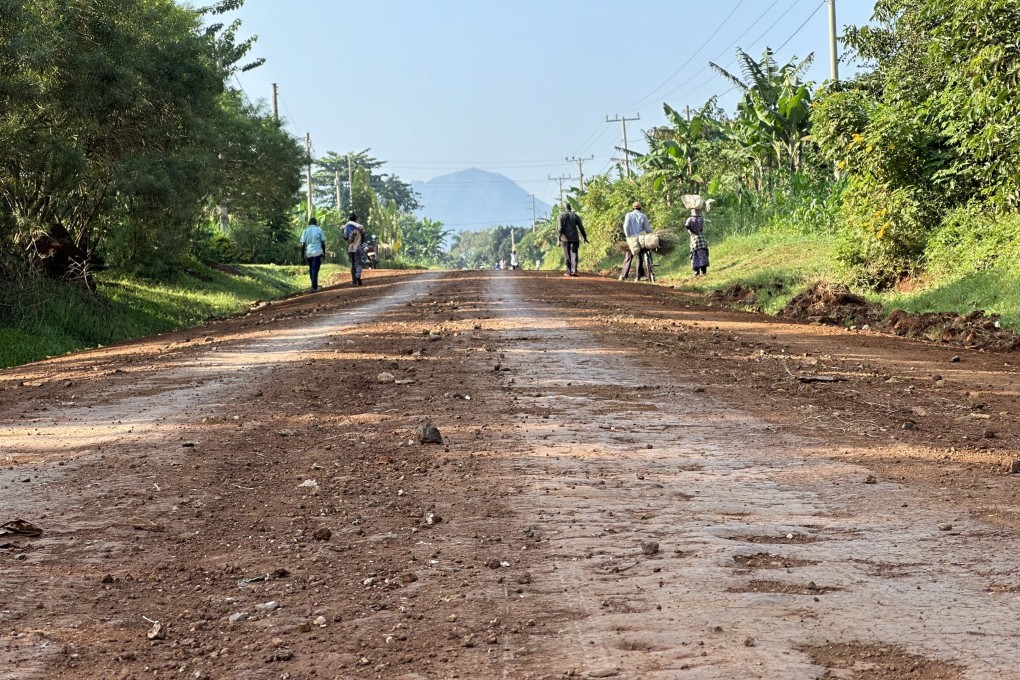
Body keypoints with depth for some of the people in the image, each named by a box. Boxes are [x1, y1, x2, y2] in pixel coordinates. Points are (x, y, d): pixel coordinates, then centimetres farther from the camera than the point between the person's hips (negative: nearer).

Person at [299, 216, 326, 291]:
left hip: (308, 253, 2)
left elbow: (303, 244, 1)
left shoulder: (305, 231, 4)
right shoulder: (319, 230, 0)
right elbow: (323, 243, 0)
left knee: (311, 269, 17)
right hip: (317, 253, -2)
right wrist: (324, 253, 9)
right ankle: (314, 287, -8)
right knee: (315, 269, -3)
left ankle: (314, 285, 20)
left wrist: (302, 255, 6)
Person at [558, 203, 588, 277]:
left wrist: (559, 238, -9)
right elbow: (581, 227, 9)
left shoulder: (562, 215, 1)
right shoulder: (575, 215, 9)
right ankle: (574, 270, -22)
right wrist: (585, 237, 18)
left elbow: (560, 227, -9)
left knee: (567, 256, 5)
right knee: (574, 254, -3)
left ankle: (569, 272, 7)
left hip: (565, 238, -1)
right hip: (574, 238, 1)